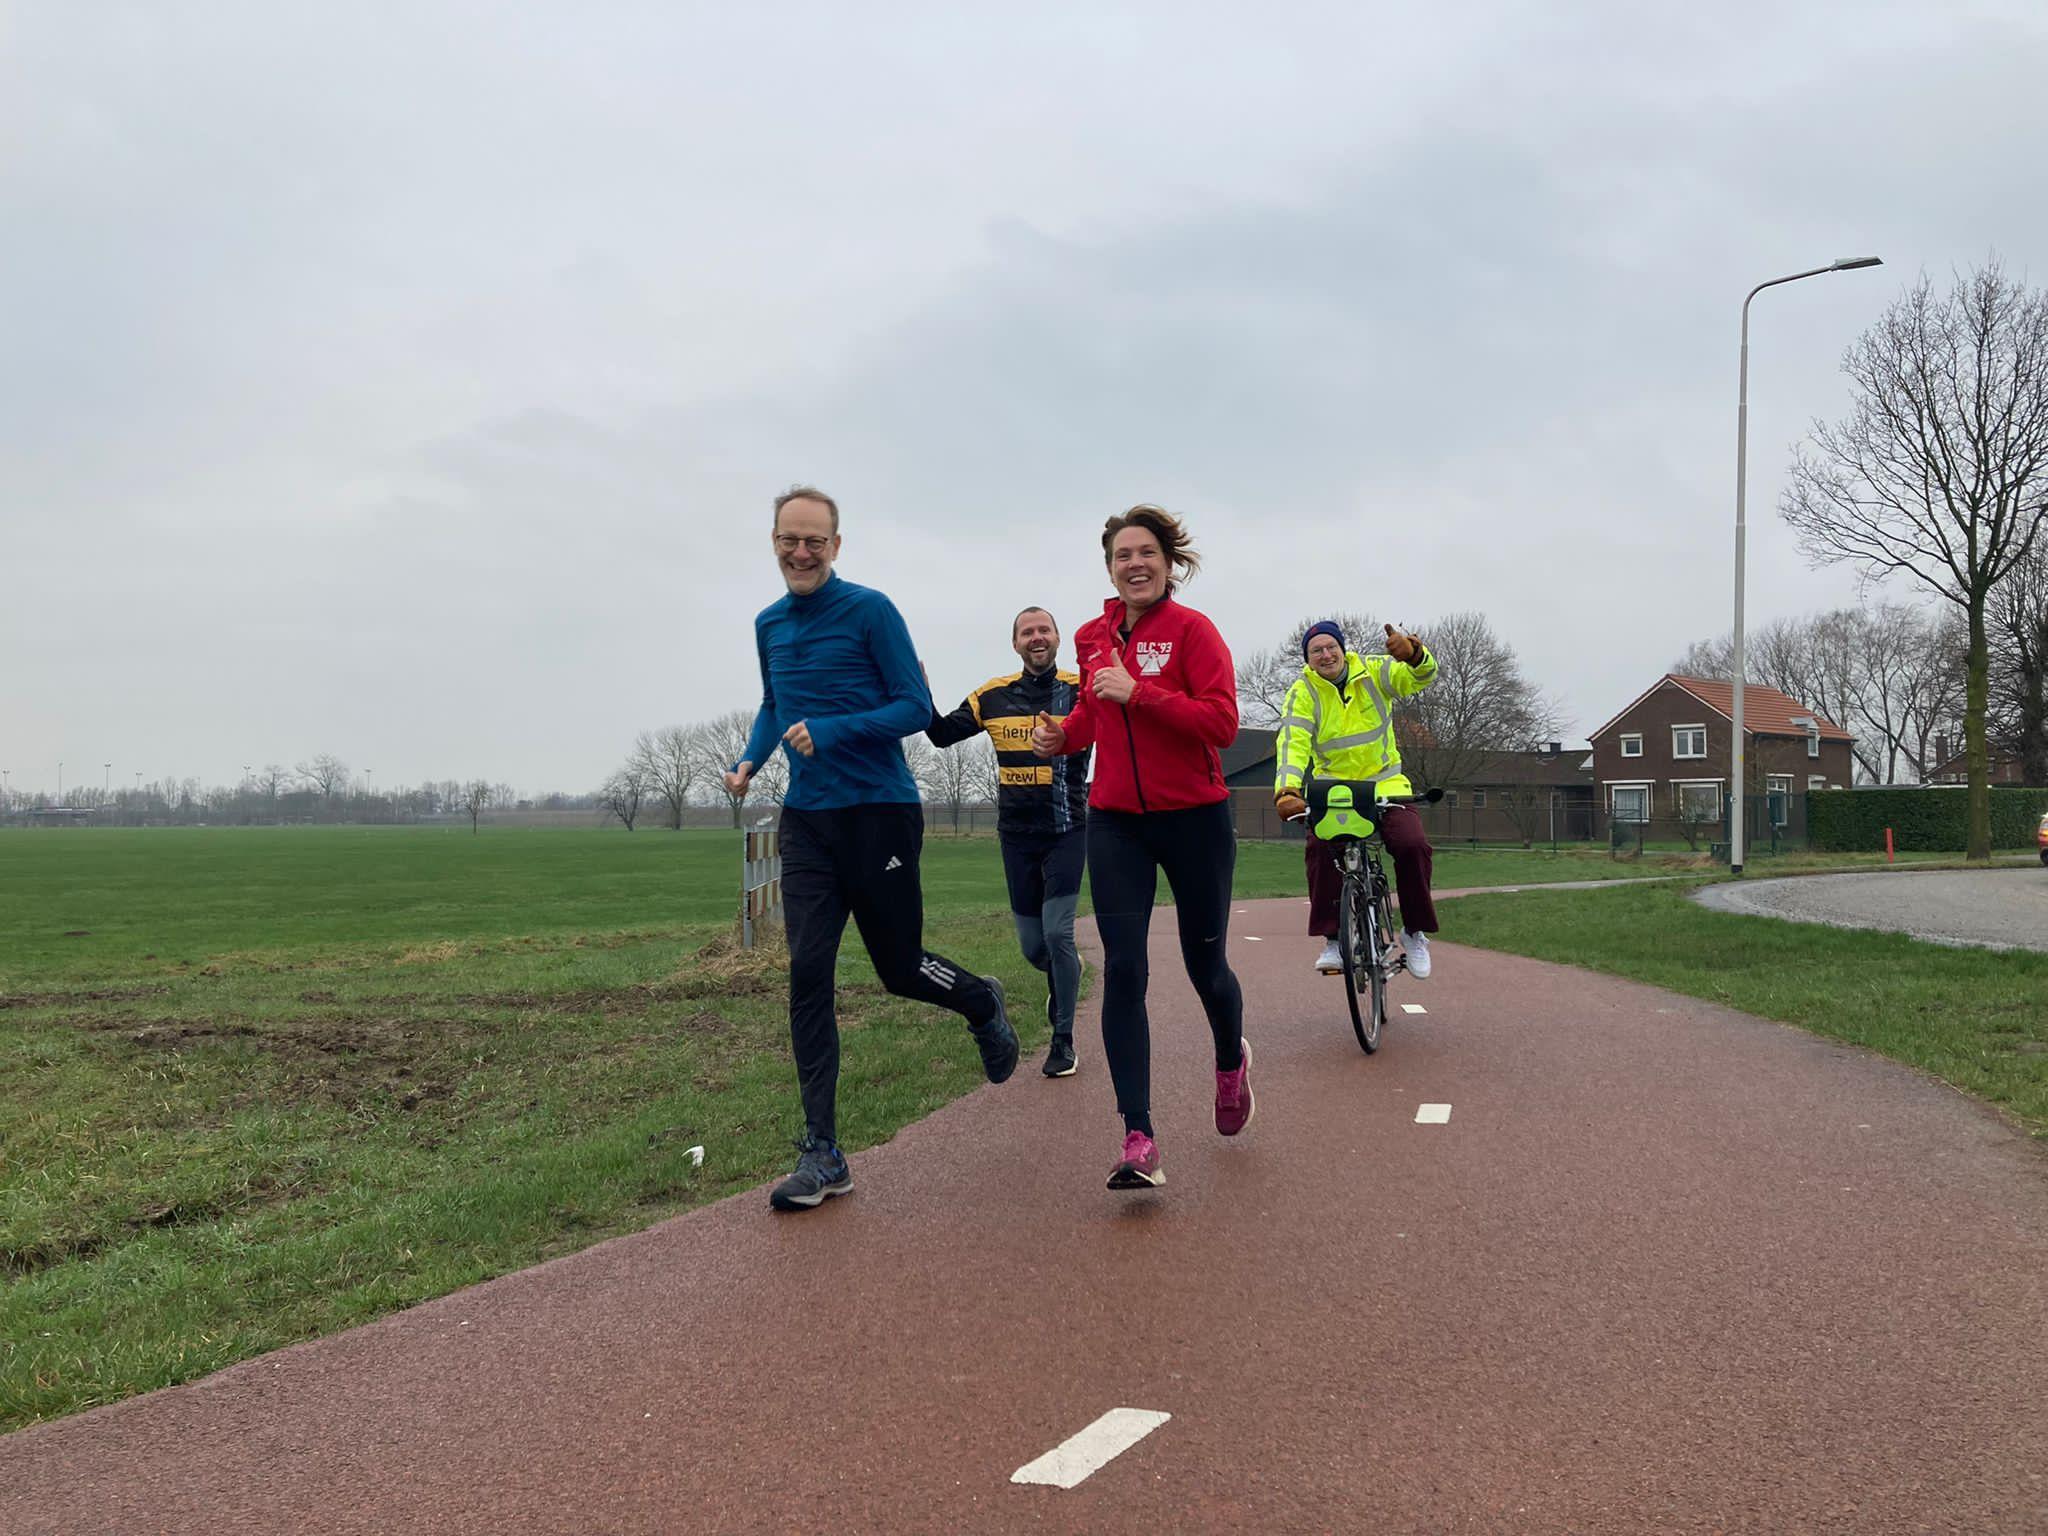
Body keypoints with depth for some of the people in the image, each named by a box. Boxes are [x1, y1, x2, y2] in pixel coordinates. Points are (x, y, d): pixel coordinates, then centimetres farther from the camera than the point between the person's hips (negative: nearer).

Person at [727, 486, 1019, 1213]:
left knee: (899, 968, 5)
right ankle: (822, 1155, -1)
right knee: (808, 977, -5)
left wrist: (832, 732, -22)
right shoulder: (769, 624, 10)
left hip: (879, 814, -4)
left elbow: (917, 707, -10)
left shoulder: (870, 611, -8)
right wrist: (750, 758, 6)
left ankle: (982, 1003, 41)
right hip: (806, 820, 5)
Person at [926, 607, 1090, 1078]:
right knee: (1032, 947, 8)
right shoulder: (994, 695, 4)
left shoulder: (1081, 690, -5)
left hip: (1066, 832, -3)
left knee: (1057, 934, -13)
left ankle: (1063, 1041, 1)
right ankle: (1063, 975, 45)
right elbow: (942, 734, 10)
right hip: (1016, 835, 3)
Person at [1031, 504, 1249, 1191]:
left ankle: (1232, 1063, 45)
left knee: (1205, 964, 10)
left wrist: (1137, 694, -24)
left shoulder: (1191, 630, -8)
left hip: (1194, 818, -3)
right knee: (1123, 969, -9)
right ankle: (1138, 1140, -7)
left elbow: (1222, 722, -17)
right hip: (1115, 821, 4)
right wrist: (1063, 734, 4)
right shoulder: (1093, 637, 8)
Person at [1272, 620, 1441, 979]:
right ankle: (1332, 938, -18)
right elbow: (1292, 743, -17)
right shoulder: (1303, 692, -4)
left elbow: (1421, 677, -15)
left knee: (1413, 845, -23)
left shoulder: (1373, 672, -2)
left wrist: (1413, 653, -41)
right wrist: (1287, 791, -35)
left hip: (1385, 785, 0)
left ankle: (1415, 932, -2)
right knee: (1321, 848, -29)